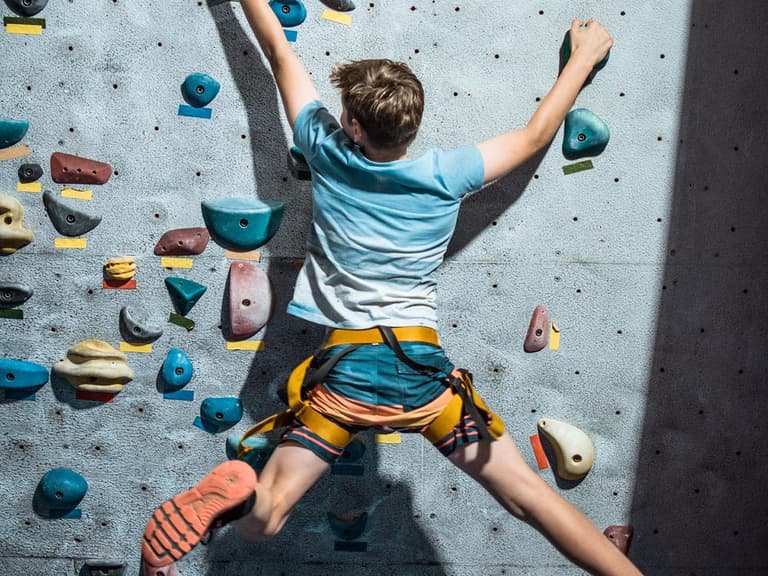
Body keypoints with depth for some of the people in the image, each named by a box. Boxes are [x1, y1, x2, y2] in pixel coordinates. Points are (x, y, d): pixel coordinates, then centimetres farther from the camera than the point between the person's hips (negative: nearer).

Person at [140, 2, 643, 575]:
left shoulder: (326, 152, -1)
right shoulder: (446, 175, -2)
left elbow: (279, 50, 11)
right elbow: (536, 135, 13)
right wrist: (585, 56, 25)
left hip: (346, 366, 0)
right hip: (422, 366, 0)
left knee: (260, 520, 6)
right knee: (527, 493, 7)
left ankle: (228, 495, -24)